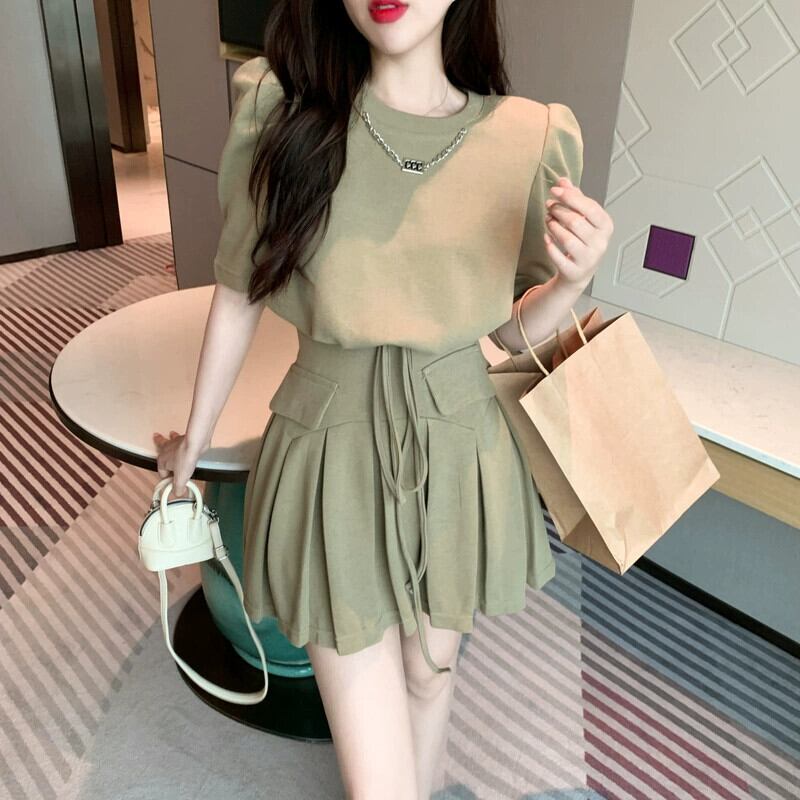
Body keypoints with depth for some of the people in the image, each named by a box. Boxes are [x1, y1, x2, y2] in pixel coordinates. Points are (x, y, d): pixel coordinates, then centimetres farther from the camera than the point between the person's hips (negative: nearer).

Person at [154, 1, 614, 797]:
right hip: (333, 456, -2)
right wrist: (195, 436, 11)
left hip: (457, 456, 2)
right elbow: (237, 292, 0)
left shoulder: (534, 139, -6)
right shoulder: (281, 108, -11)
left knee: (430, 671, 25)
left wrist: (571, 278, -18)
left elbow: (511, 329, 4)